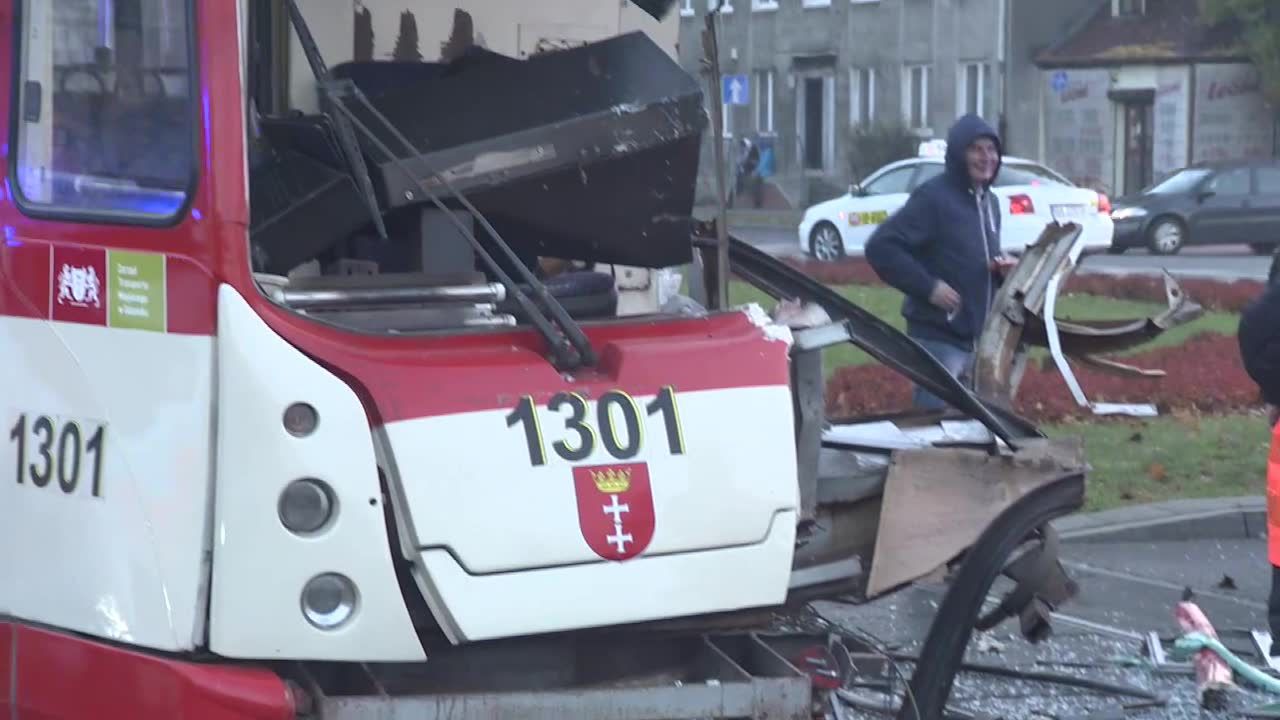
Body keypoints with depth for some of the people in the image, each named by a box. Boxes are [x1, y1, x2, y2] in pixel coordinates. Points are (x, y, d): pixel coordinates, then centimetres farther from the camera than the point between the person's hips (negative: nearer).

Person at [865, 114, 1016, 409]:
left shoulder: (989, 202, 14)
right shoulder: (933, 197, -12)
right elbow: (881, 247, -17)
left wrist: (1001, 267, 4)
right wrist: (928, 286, -20)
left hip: (979, 338, 8)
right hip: (938, 336, -8)